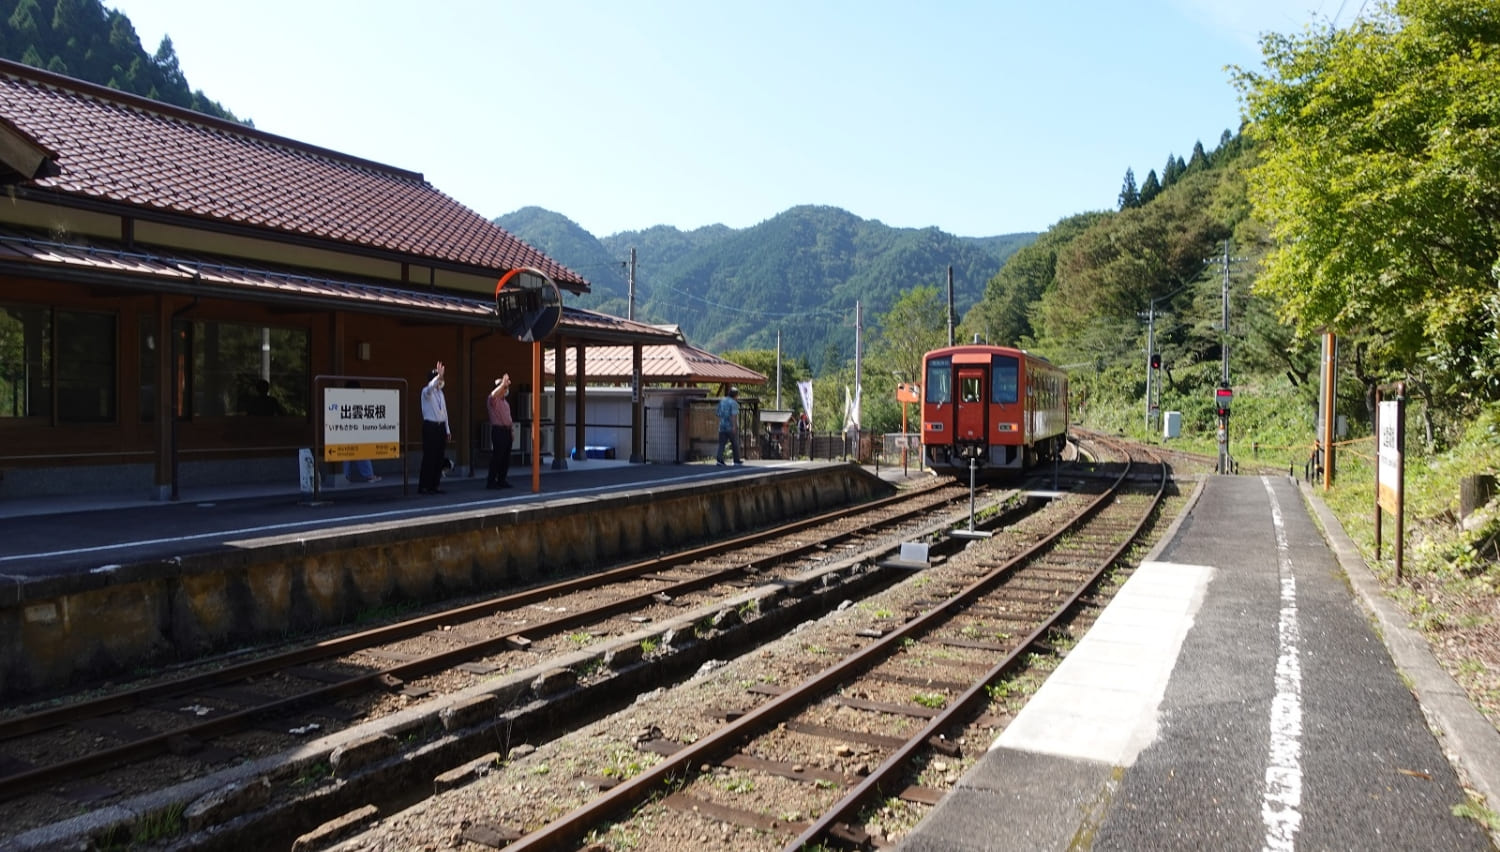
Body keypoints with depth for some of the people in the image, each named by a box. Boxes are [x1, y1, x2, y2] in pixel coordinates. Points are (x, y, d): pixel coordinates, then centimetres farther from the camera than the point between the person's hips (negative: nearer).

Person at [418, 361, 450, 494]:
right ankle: (423, 487, -3)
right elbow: (430, 387, -33)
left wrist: (447, 430, 17)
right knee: (429, 457, -7)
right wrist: (438, 376, -47)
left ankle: (434, 485, 14)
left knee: (439, 457, 7)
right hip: (430, 426, -7)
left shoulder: (440, 392, 15)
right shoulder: (426, 391, -6)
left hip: (441, 426, 7)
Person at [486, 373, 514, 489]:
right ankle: (491, 481, -4)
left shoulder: (505, 401, 20)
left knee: (506, 457, 9)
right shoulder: (493, 400, -6)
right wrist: (503, 383, -32)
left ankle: (502, 480, 18)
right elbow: (493, 394, -32)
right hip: (498, 430, -8)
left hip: (506, 430, 8)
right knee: (496, 457, -9)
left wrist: (511, 423, 20)